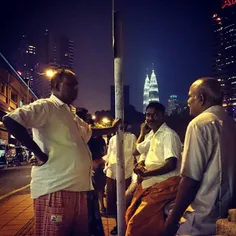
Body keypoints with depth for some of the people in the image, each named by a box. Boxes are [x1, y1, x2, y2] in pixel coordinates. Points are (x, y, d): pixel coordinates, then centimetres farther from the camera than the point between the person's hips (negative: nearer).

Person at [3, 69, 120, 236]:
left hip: (78, 188, 9)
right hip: (55, 188, -9)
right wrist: (39, 153, -22)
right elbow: (11, 120, -22)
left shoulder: (71, 115, 22)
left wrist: (112, 129, 38)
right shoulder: (46, 106, -6)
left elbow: (88, 131, 42)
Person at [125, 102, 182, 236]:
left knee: (138, 222, -14)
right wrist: (142, 165, 5)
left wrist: (146, 173, -15)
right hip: (153, 184, 10)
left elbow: (171, 164, -23)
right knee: (131, 216, 15)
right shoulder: (155, 135, 18)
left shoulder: (168, 135, -13)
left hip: (165, 185, -10)